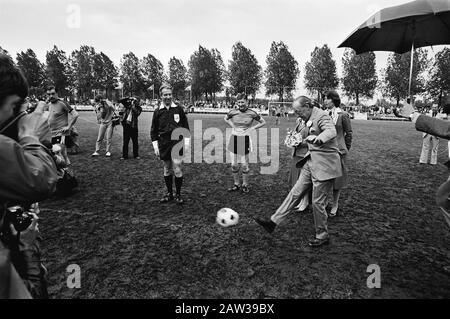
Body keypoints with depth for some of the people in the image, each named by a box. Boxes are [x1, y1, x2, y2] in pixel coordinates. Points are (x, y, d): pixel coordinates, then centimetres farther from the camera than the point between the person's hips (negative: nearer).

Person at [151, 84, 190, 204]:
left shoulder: (179, 109, 2)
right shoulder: (157, 112, 5)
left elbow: (186, 127, 7)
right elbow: (153, 131, 9)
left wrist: (187, 143, 2)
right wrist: (155, 146, 2)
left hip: (177, 143, -2)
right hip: (163, 144, 2)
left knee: (177, 169, -5)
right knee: (167, 170, 10)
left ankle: (178, 194, 9)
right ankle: (169, 193, 23)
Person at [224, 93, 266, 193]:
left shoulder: (252, 113, -6)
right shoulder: (233, 112, 0)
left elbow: (263, 122, 6)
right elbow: (225, 119, 21)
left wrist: (252, 128, -4)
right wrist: (232, 126, 7)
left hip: (245, 140, -2)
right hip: (234, 139, 3)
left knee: (244, 164, 2)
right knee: (234, 164, 6)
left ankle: (245, 185, 20)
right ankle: (236, 184, 22)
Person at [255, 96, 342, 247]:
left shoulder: (322, 116, -15)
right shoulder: (310, 119, 12)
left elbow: (331, 132, -35)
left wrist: (318, 139, -54)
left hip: (324, 166, -9)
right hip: (312, 162, 9)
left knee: (318, 202, -1)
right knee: (295, 193, 7)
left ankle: (322, 236, 19)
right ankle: (273, 222, 10)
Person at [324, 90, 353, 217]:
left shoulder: (343, 115, -6)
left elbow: (349, 134, 2)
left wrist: (344, 149, 7)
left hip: (337, 151, -4)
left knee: (337, 178, 7)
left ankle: (335, 205, 20)